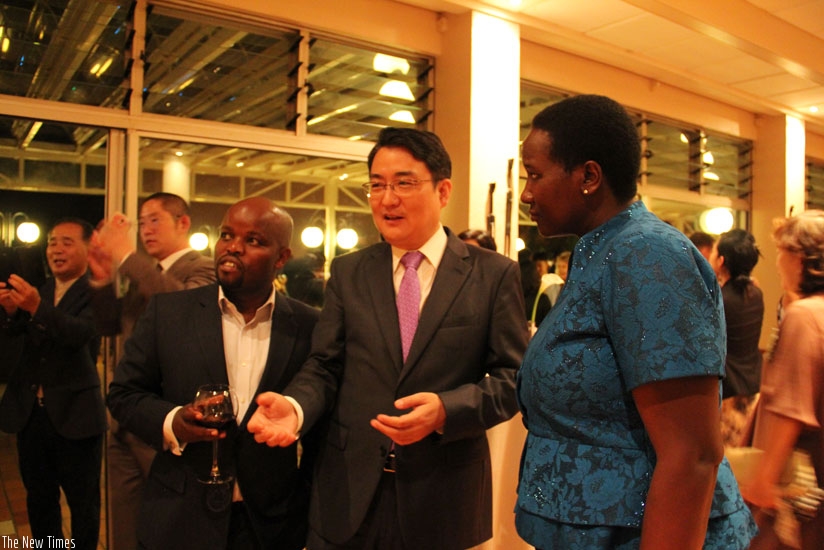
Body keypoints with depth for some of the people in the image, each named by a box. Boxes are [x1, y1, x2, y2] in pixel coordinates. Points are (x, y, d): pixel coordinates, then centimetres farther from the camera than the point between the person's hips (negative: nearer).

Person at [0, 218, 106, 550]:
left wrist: (36, 307, -40)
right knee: (39, 498, 20)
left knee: (83, 502, 8)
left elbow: (81, 333, -26)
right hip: (30, 412, 6)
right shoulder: (39, 291, 10)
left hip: (74, 414, -6)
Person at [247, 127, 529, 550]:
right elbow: (324, 366, 3)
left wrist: (445, 410, -21)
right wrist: (294, 406, -17)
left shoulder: (495, 274, -4)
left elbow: (511, 377, -5)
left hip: (445, 498, -1)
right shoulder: (347, 272, 4)